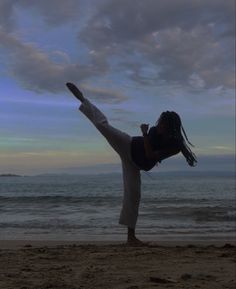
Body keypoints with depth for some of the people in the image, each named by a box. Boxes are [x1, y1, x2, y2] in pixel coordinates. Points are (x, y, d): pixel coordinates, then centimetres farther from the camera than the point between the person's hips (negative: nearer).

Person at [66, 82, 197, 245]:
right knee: (103, 124, -16)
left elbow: (150, 155, -30)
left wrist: (145, 134, -28)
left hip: (134, 163, 0)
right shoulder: (156, 131, -13)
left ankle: (131, 235, 6)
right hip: (128, 146, 1)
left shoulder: (175, 146, -22)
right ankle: (82, 99, 5)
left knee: (133, 195, -3)